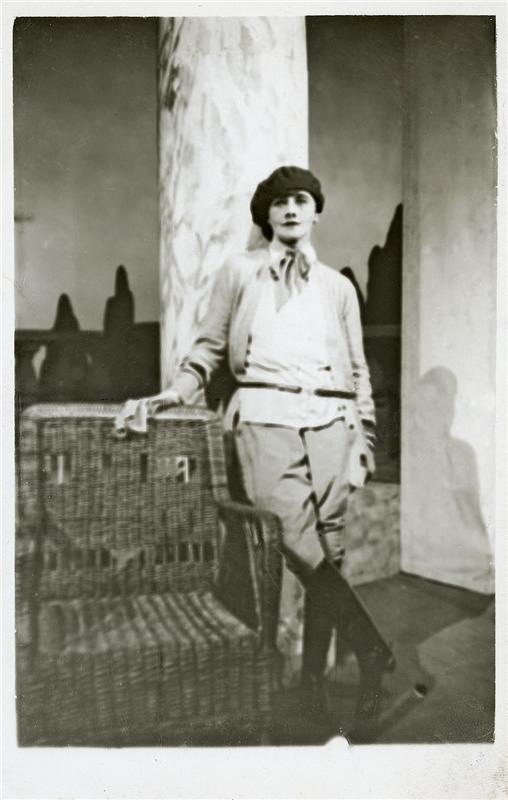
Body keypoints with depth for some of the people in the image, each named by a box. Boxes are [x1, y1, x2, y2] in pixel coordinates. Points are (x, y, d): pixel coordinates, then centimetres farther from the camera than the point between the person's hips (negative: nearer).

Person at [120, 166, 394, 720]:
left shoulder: (338, 286, 22)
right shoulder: (240, 272, 17)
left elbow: (358, 370, 20)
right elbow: (209, 346, 16)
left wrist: (364, 439, 12)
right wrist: (174, 392, 0)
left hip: (328, 420, 2)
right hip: (265, 417, -2)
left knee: (329, 551, -2)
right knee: (299, 548, -18)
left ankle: (314, 680, 11)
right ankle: (373, 652, -6)